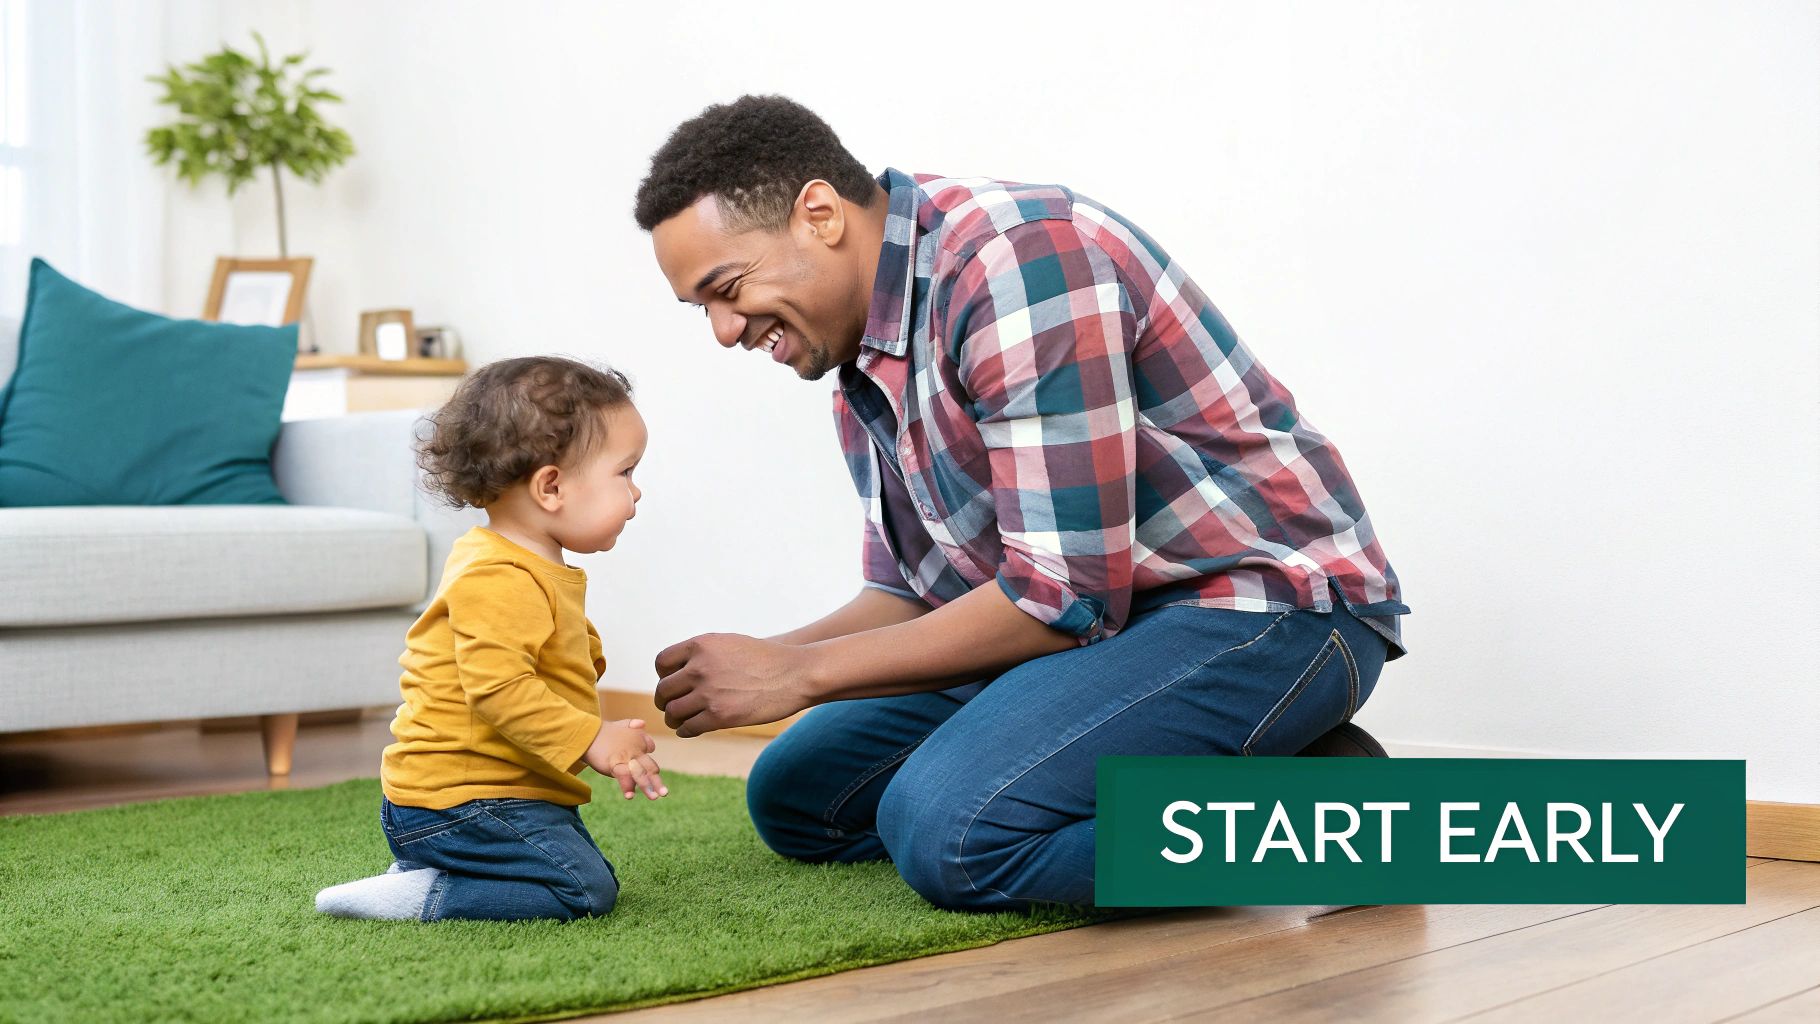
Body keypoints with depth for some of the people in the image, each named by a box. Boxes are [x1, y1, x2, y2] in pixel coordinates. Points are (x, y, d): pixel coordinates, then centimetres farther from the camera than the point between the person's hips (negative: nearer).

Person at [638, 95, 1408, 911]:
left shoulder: (1019, 263, -23)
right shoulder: (861, 356, 8)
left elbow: (1063, 596, -25)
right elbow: (914, 595, 13)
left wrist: (799, 674, -19)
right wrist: (758, 664, -6)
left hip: (1267, 607, -10)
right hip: (1098, 620, 10)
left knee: (948, 827, -29)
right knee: (793, 793, 8)